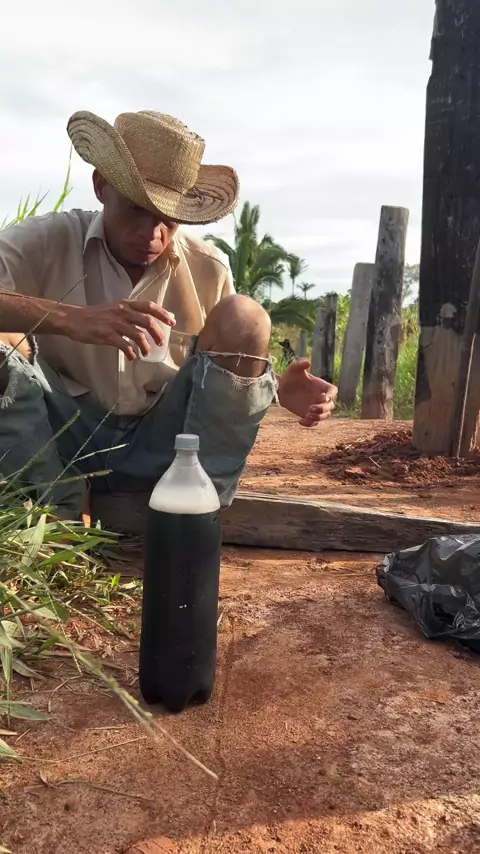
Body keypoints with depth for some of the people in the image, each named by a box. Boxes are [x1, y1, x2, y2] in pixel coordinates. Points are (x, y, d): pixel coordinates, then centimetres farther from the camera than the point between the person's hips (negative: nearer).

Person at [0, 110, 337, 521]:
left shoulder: (209, 270, 0)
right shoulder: (45, 243, -7)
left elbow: (238, 366, 9)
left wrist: (279, 389, -15)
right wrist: (70, 319, -43)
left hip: (163, 445, 2)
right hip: (68, 440, -1)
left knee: (242, 318, -18)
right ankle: (56, 521, -15)